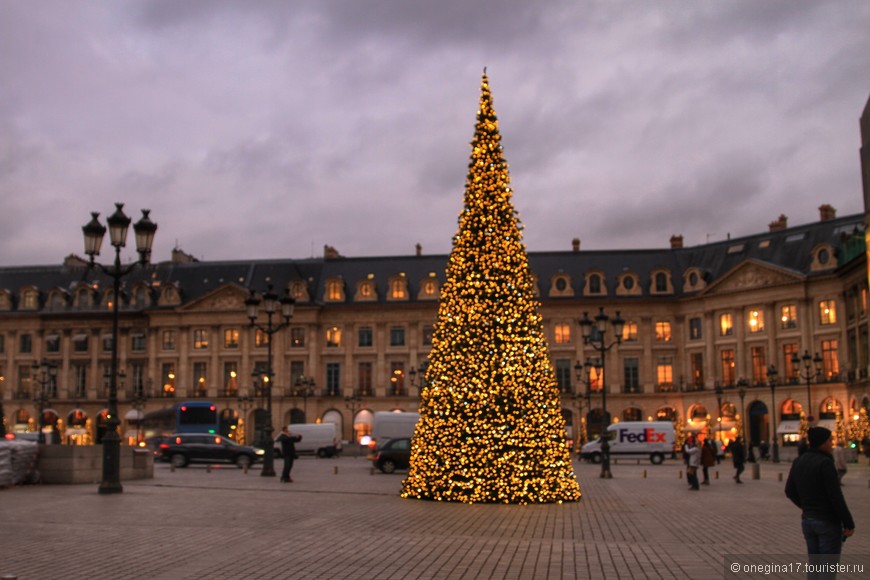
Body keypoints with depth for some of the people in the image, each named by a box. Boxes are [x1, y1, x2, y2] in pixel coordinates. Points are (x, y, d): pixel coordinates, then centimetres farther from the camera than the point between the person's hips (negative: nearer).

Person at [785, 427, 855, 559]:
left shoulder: (798, 462, 6)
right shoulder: (825, 462, -17)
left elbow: (790, 491, 14)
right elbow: (836, 496, -19)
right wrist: (849, 524, -13)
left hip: (807, 520, 7)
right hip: (828, 522, -7)